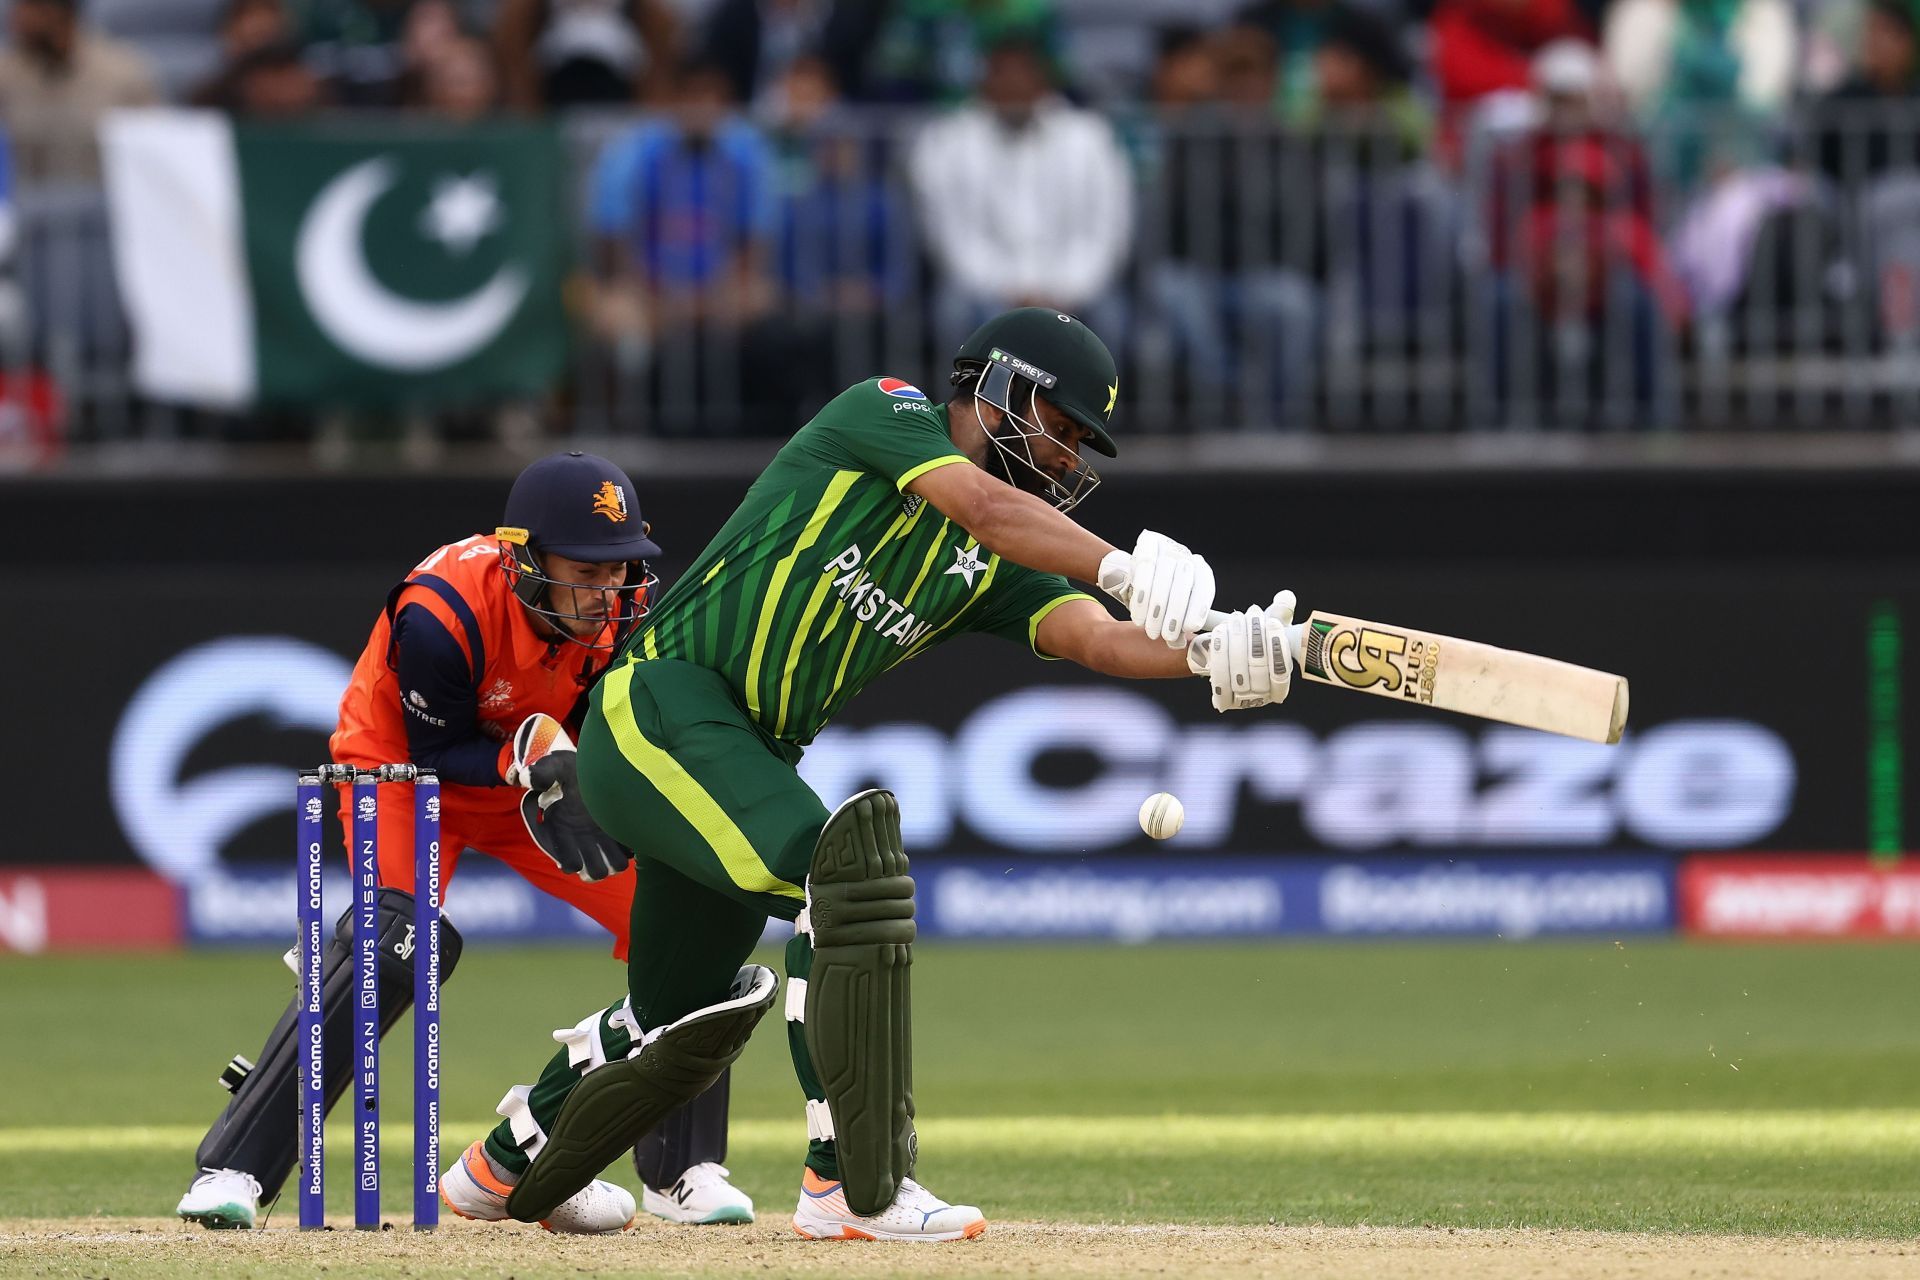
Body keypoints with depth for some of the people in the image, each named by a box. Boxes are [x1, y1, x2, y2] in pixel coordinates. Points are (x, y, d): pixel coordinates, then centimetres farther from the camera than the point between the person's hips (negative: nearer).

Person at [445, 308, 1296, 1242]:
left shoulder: (993, 570, 12)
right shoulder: (883, 413, -5)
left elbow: (1089, 634, -6)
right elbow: (986, 507, -23)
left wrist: (1209, 655, -26)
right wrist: (1122, 567, -36)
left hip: (750, 761, 9)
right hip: (658, 707, -9)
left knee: (690, 1020, 15)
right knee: (847, 867, -27)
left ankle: (512, 1166, 41)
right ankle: (855, 1187, -28)